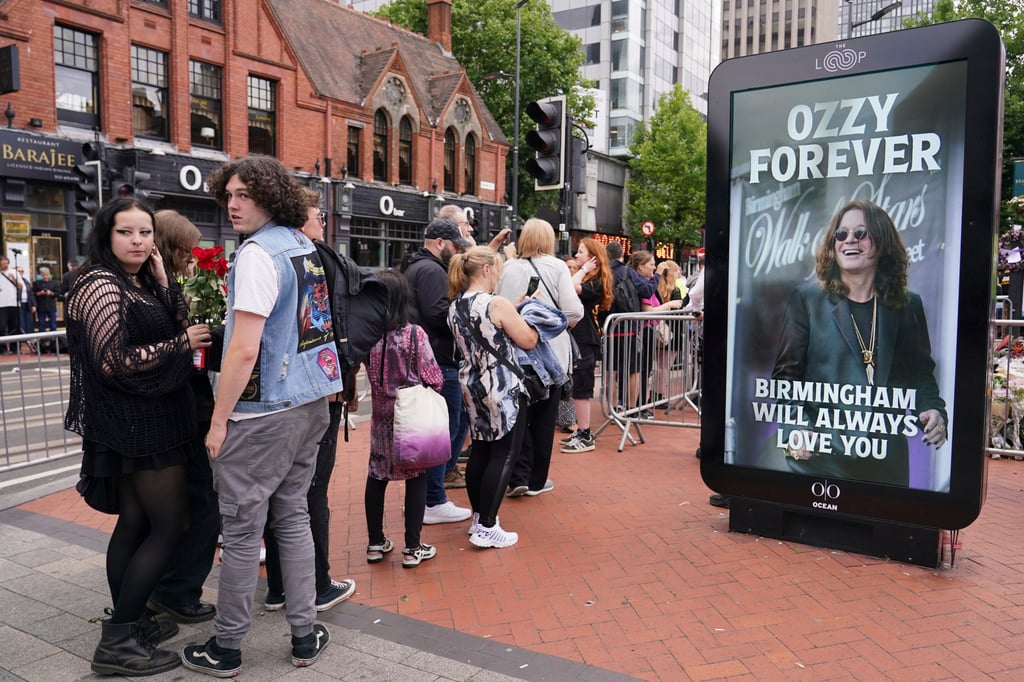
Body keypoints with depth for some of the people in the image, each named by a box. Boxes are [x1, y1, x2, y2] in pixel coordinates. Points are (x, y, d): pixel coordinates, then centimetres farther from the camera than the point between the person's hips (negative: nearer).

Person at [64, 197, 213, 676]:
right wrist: (181, 344, -17)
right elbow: (113, 361, -22)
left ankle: (127, 623, 25)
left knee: (134, 522, 14)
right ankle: (118, 642, 2)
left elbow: (181, 325, 6)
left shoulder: (139, 282, 12)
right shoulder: (100, 284, -15)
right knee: (172, 524, -5)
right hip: (140, 423, -9)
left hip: (141, 420, 9)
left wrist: (163, 282, -4)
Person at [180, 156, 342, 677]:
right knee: (293, 517, 14)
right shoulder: (305, 247, 11)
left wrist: (219, 419, -13)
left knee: (241, 530, 3)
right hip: (310, 402, 8)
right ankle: (304, 635, 22)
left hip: (263, 415, -8)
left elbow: (245, 349, -21)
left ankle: (226, 648, 17)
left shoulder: (258, 253, -16)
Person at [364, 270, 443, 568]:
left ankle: (376, 543, 24)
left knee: (376, 476, 15)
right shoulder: (414, 334, -16)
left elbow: (366, 374, 5)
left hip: (381, 416, 4)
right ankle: (412, 548, 10)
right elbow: (433, 379, -12)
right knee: (416, 477, 7)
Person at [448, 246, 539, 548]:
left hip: (474, 385, 8)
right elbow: (528, 341, -10)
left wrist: (513, 310, 16)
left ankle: (478, 517, 25)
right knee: (503, 456, -1)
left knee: (479, 451, 16)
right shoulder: (497, 303, -18)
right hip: (503, 389, -8)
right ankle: (487, 528, 1)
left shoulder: (455, 306, 5)